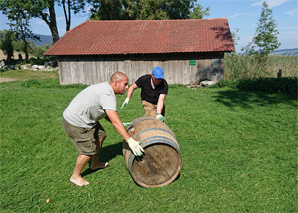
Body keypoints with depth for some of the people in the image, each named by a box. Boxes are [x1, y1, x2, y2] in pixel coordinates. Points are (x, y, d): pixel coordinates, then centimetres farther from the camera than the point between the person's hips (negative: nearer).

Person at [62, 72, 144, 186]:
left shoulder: (105, 88, 6)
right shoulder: (107, 95, -26)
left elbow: (106, 112, 14)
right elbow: (115, 122, -32)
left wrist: (120, 125, 8)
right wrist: (130, 141, -31)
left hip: (85, 118, 10)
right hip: (75, 123, -10)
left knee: (100, 136, 19)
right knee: (89, 150, -3)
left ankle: (95, 164, 38)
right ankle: (75, 176, 21)